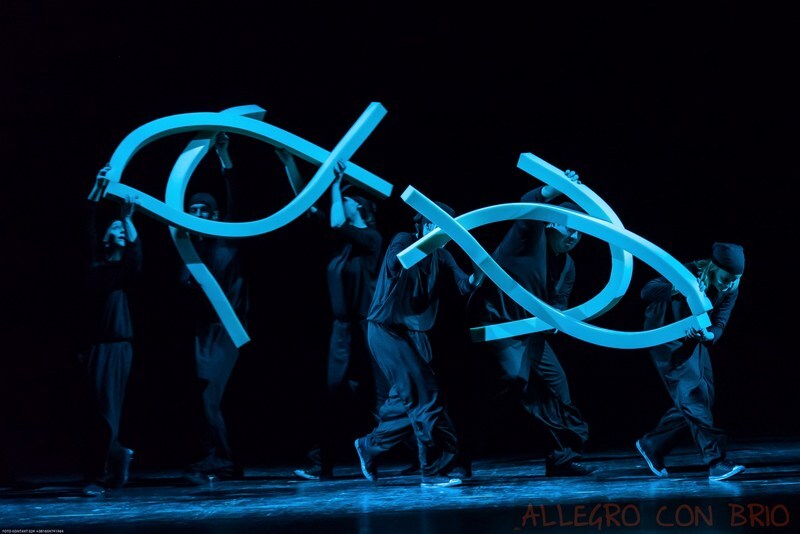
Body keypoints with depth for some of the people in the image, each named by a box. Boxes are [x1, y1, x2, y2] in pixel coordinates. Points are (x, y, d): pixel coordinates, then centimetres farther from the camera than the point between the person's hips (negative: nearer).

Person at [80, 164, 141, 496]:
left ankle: (97, 476, -8)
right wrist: (97, 189, 6)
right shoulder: (95, 265, 13)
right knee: (98, 411, 6)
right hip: (94, 345, 4)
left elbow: (137, 257, -17)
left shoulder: (126, 269, 6)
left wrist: (128, 219, -19)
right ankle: (119, 456, 29)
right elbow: (88, 227, 9)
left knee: (107, 412, -8)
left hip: (117, 346, -4)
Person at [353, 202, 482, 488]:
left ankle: (370, 446, 33)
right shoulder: (404, 241, -10)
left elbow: (464, 286, -5)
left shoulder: (441, 256, 7)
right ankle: (436, 470, -15)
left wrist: (474, 277, -26)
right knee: (423, 396, -15)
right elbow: (395, 264, -31)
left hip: (414, 333, 7)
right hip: (387, 330, -7)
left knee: (408, 401, 12)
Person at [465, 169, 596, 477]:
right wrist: (553, 191, -46)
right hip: (496, 321, -8)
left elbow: (558, 305, 7)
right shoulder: (531, 237, -9)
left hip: (530, 331, 8)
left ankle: (563, 458, 11)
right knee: (514, 374, -25)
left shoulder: (566, 266, 11)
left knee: (557, 386, 2)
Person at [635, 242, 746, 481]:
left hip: (694, 342, 7)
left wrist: (708, 335, -39)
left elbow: (719, 324, -15)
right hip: (667, 339, -7)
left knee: (703, 397, 3)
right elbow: (646, 291, -31)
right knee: (692, 395, -17)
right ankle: (716, 463, -22)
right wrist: (677, 290, -49)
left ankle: (652, 445, 19)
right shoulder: (688, 273, -26)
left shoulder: (730, 290, -10)